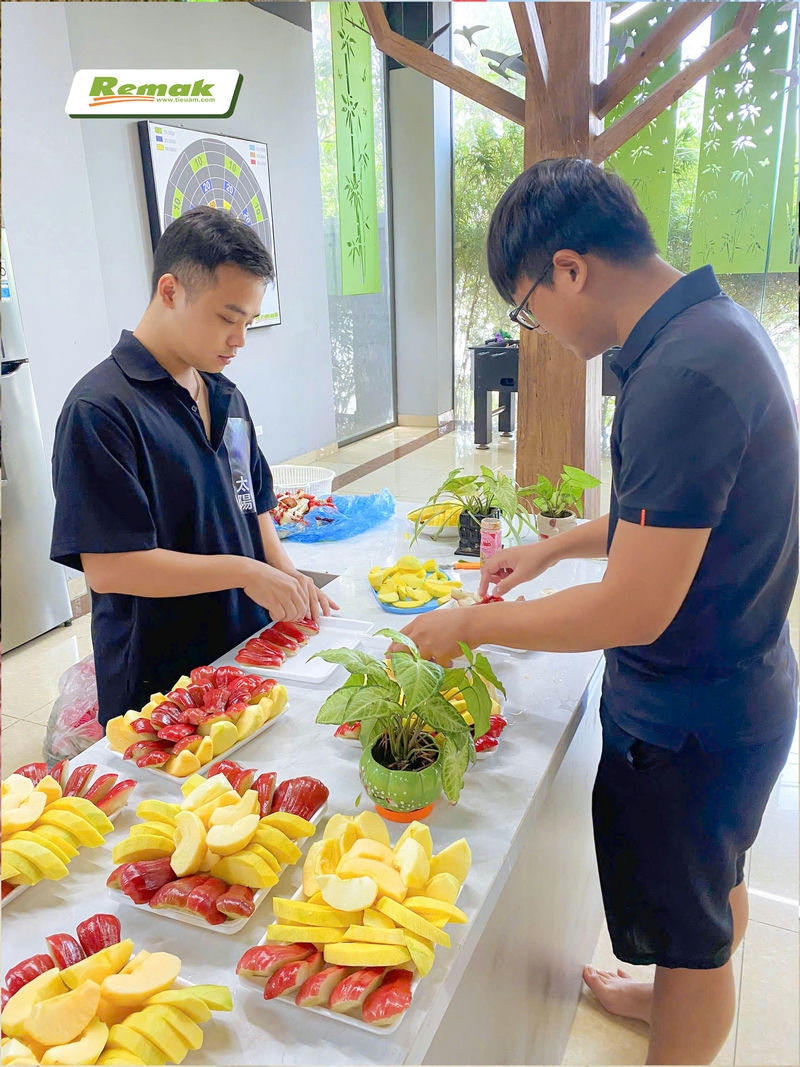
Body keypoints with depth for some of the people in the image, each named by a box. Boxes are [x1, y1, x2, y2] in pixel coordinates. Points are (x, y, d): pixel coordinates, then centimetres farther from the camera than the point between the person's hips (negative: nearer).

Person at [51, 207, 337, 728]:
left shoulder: (226, 396, 7)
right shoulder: (100, 410, -19)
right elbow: (107, 566, -23)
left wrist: (284, 572, 0)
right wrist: (244, 571, -20)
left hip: (248, 654, 7)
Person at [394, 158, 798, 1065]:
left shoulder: (680, 377, -30)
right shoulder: (715, 327, 2)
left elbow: (635, 611, -29)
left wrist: (469, 627, -16)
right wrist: (557, 545, 10)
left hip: (684, 724, -10)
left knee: (687, 924, 16)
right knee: (717, 878, 31)